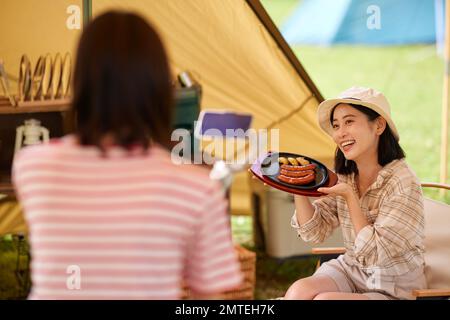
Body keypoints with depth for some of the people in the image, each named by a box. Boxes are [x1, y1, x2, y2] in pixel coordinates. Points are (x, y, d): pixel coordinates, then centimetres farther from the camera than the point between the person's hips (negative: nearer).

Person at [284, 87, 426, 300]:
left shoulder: (403, 184, -18)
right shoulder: (343, 177, 1)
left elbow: (376, 253, -17)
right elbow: (314, 232, 1)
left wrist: (349, 196, -22)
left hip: (393, 289, -5)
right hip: (349, 270, 5)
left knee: (324, 299, -28)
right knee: (299, 291, -23)